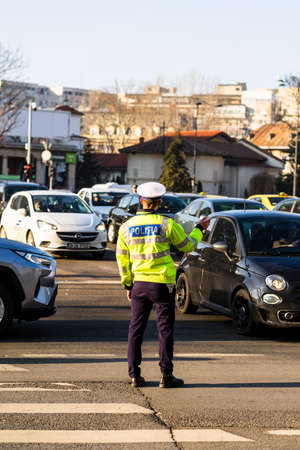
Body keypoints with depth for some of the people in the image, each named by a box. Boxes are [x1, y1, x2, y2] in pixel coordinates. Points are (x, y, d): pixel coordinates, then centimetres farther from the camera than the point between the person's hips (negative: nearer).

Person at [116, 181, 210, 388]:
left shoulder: (127, 226, 3)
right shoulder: (166, 224, -8)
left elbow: (122, 258, 11)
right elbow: (188, 246, 4)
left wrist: (127, 284, 21)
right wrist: (200, 229, 22)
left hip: (139, 284, 3)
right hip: (162, 284, -3)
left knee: (136, 328, 10)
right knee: (165, 329, 3)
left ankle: (135, 375, 9)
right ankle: (166, 375, 3)